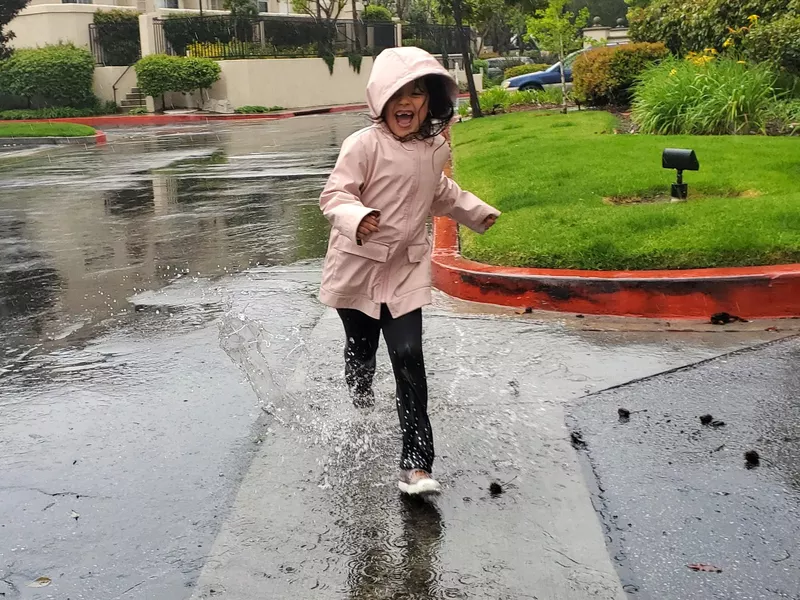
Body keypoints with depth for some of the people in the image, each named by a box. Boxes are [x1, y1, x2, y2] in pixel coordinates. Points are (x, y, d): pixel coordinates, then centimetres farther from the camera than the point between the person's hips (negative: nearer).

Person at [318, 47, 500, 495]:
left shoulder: (436, 148, 4)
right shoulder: (365, 145, -14)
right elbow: (335, 194, -19)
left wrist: (477, 212, 28)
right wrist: (356, 218, -40)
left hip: (407, 271, 2)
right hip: (358, 267, -2)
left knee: (409, 360, -9)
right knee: (361, 353, 16)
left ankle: (417, 465, -7)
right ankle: (363, 416, 49)